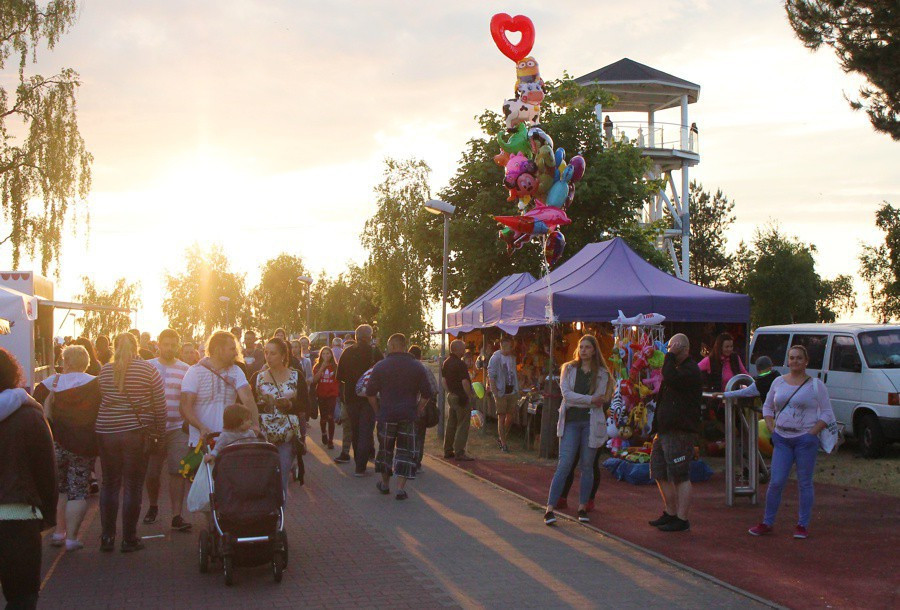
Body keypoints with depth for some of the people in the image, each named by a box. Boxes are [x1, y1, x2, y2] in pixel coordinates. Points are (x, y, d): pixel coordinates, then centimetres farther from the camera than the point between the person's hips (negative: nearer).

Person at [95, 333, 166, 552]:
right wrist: (159, 431, 6)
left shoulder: (105, 371, 4)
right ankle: (129, 539, 6)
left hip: (106, 432, 3)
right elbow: (160, 404, -3)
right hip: (136, 432, -2)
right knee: (133, 486, 4)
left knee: (109, 484, 13)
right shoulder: (148, 370, -3)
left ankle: (107, 537, 15)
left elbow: (99, 401, 5)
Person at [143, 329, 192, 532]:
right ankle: (153, 506, 33)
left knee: (178, 471, -9)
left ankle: (176, 515, -6)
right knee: (151, 472, 7)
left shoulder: (185, 369, 6)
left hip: (178, 428, -1)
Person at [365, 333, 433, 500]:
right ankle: (401, 488, -4)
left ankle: (385, 483, 29)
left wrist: (377, 410, 9)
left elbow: (370, 392, -2)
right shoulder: (417, 367, 0)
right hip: (409, 416, 0)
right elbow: (427, 393, 0)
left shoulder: (380, 366, -4)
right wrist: (418, 409, 10)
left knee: (385, 449, 16)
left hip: (386, 415, 0)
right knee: (405, 451, 4)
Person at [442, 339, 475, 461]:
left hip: (451, 396, 9)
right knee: (462, 425, -4)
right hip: (461, 397, -9)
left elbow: (443, 380, 14)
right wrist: (470, 396, -11)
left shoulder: (446, 363, 8)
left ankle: (448, 451, 19)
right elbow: (465, 382, -20)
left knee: (451, 424, 14)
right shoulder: (460, 364, -19)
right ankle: (459, 452, -4)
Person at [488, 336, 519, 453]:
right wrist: (495, 391, -18)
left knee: (511, 415, 8)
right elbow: (491, 375, -12)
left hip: (512, 390, 6)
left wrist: (516, 389, 12)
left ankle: (501, 438, 25)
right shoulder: (496, 358, -10)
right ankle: (503, 444, 4)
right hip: (501, 391, -6)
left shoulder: (512, 357, 11)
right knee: (502, 417, -1)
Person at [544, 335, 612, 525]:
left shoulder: (602, 373, 8)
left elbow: (600, 400, -1)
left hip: (591, 422, 1)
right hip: (571, 422, -1)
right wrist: (590, 399, -12)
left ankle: (582, 507, 14)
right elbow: (566, 394, -5)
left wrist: (576, 400, -6)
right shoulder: (569, 369, 9)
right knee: (564, 465, -8)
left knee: (587, 466, 4)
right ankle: (550, 508, -10)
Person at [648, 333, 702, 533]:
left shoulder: (690, 370, -13)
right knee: (660, 474, 15)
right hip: (665, 431, 10)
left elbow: (670, 377, -33)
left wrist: (670, 356, -20)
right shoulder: (677, 368, 20)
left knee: (680, 477, -5)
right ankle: (670, 513, 26)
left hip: (680, 432, -10)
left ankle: (681, 520, -1)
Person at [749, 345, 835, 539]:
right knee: (776, 482, -2)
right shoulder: (778, 382, 11)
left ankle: (803, 525, 13)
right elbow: (767, 407, 21)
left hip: (805, 439, -3)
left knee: (804, 483, 3)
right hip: (782, 440, 3)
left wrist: (812, 433, -10)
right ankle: (767, 523, 8)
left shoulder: (816, 385, 1)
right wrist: (772, 429, 7)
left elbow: (827, 414, 0)